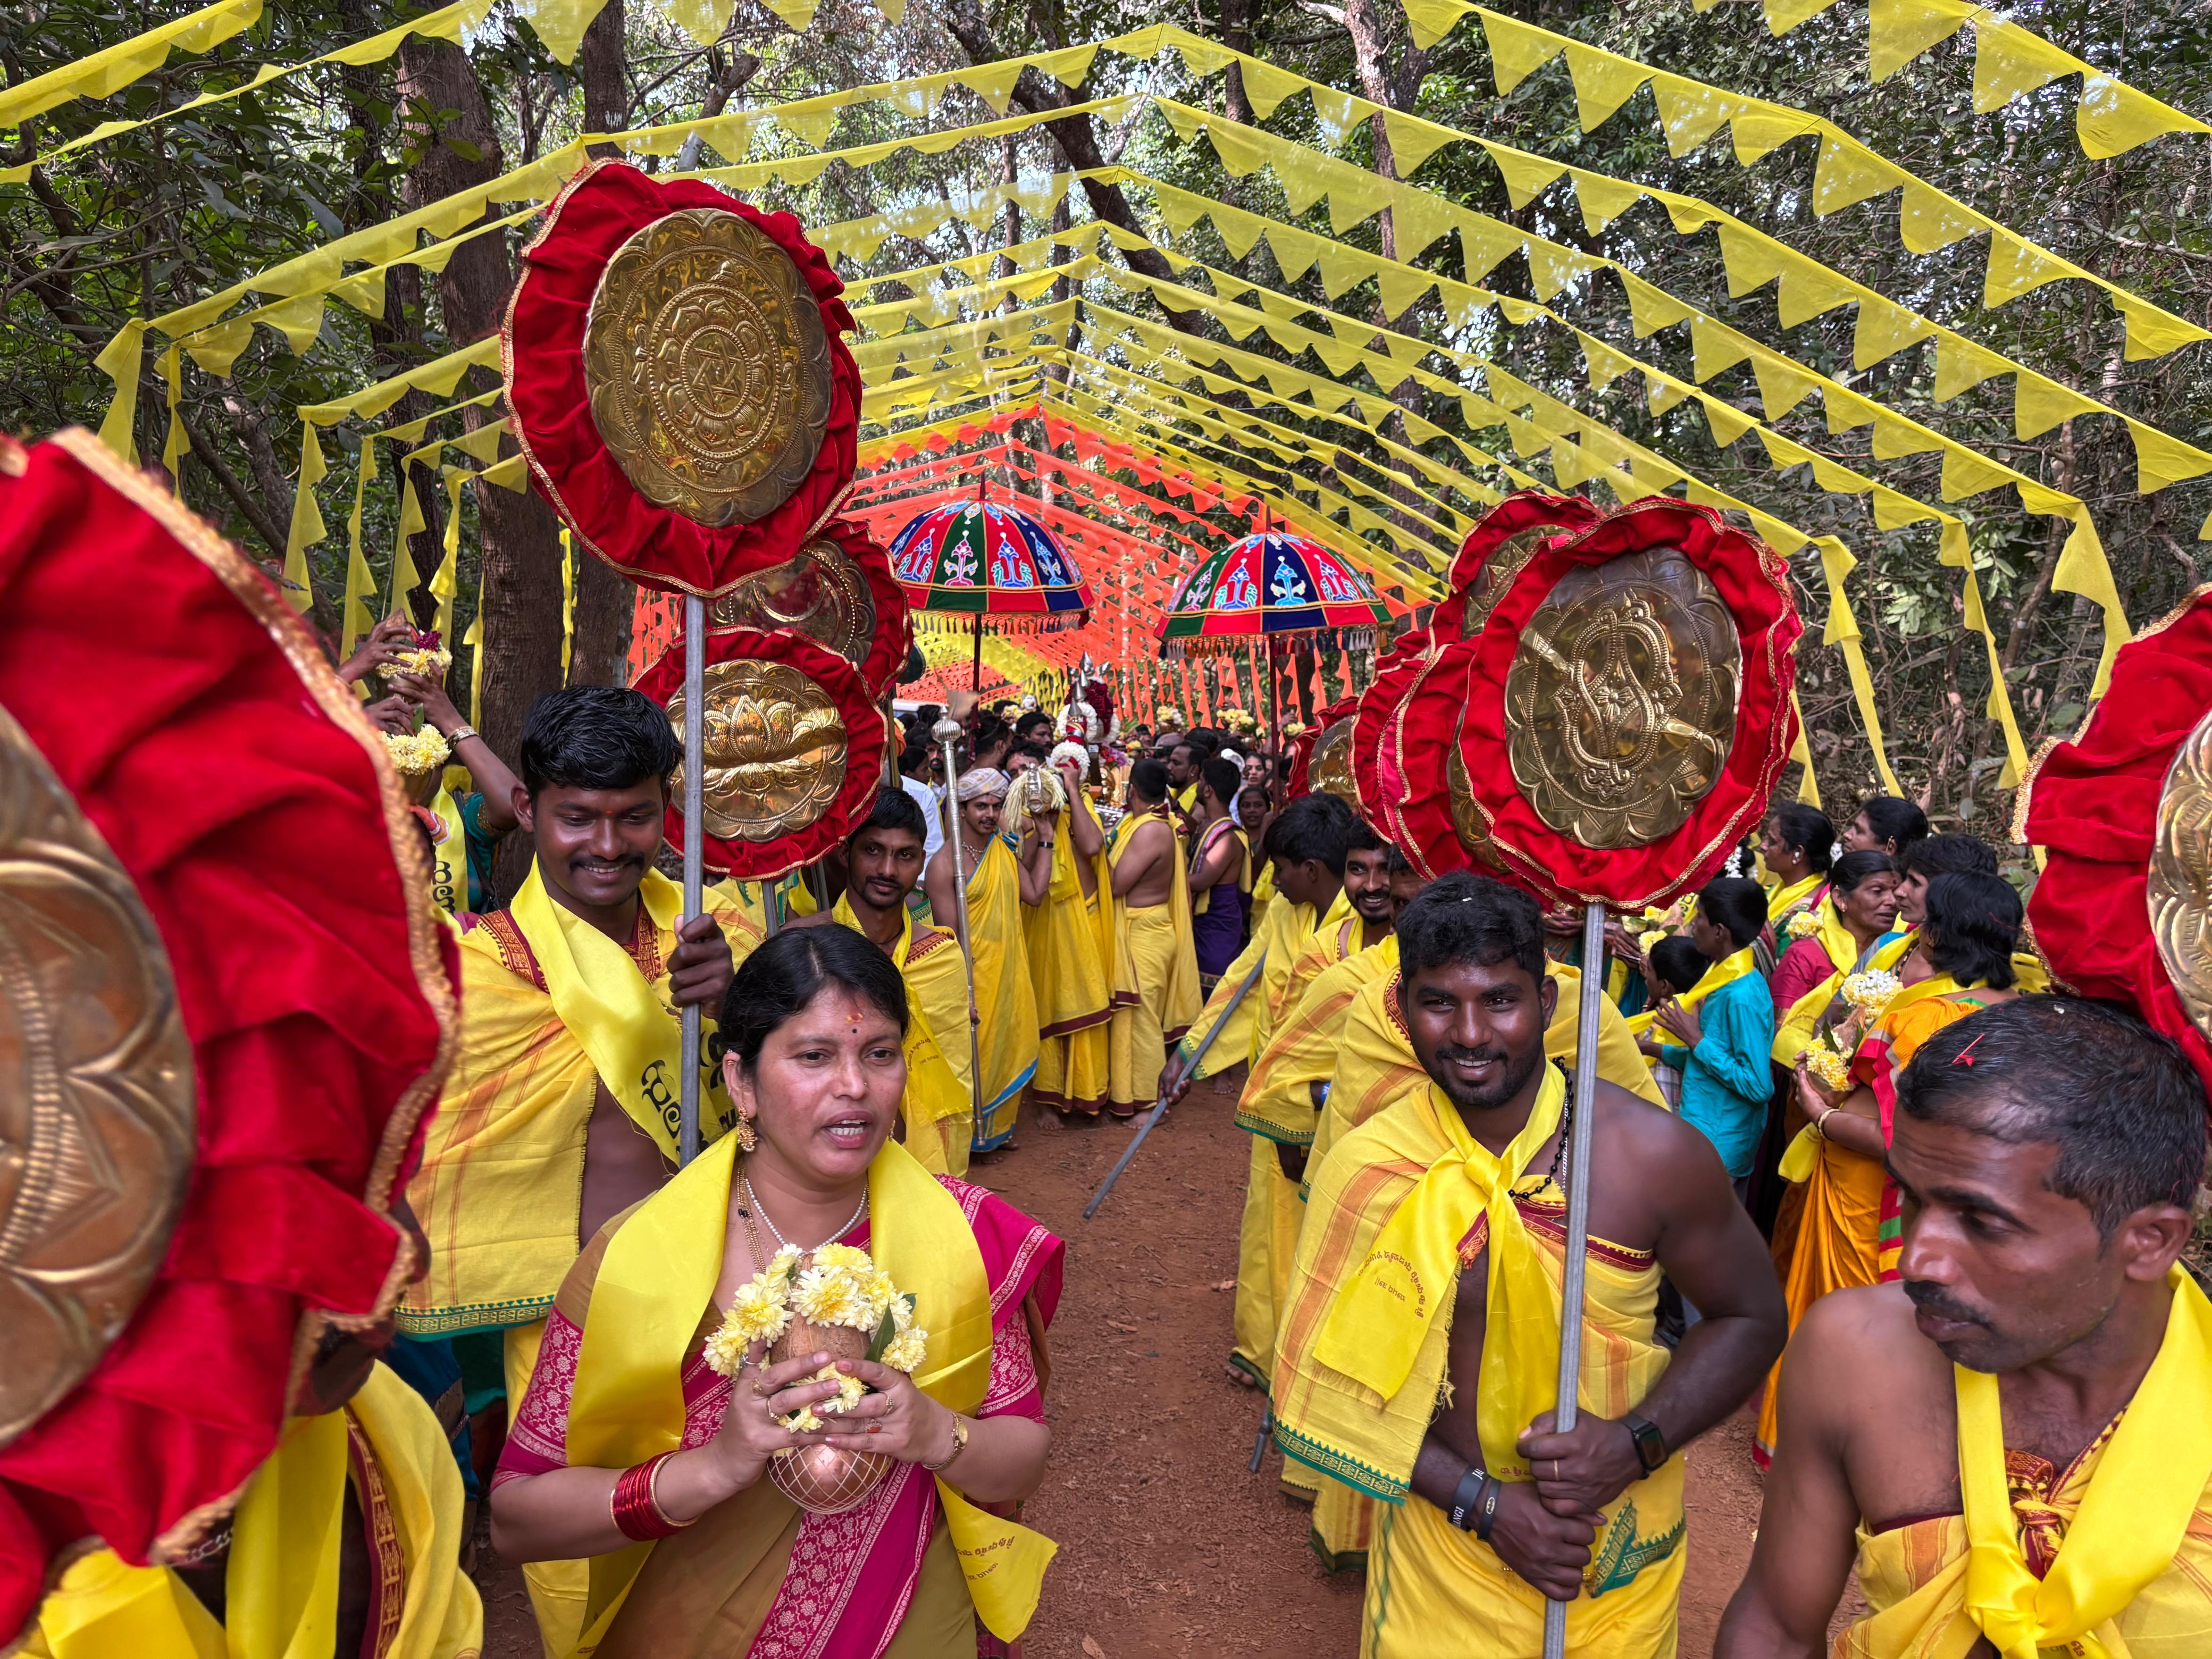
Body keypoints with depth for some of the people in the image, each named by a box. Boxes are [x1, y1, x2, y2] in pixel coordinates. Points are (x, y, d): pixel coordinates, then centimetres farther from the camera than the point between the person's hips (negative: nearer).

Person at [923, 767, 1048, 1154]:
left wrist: (1045, 842, 2)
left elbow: (1035, 894, 0)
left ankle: (997, 1128, 36)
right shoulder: (944, 863, -16)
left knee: (1010, 1052, 17)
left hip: (1011, 971, 7)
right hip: (974, 974, -7)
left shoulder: (1006, 848, 7)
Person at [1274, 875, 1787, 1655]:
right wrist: (1483, 1501, -16)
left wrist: (1635, 1443, -17)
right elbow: (1337, 1385, -7)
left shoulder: (1656, 1153, -16)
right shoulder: (1364, 1168, -14)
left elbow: (1752, 1318, -3)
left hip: (1620, 1561, 0)